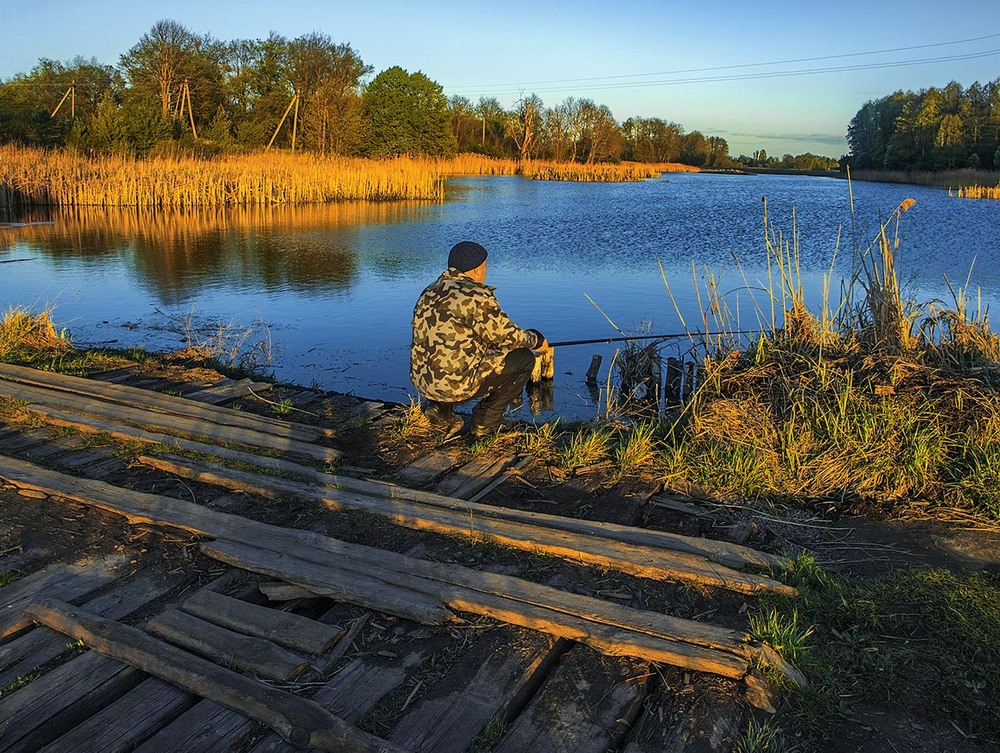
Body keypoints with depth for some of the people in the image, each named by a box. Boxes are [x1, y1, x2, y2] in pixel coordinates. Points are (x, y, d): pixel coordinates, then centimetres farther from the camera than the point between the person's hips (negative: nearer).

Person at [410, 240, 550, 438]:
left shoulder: (430, 292, 12)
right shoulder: (475, 296, -14)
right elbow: (507, 336, -8)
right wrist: (537, 340, 12)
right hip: (456, 383, -9)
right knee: (523, 358, 6)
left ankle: (441, 408, 16)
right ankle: (485, 422, 8)